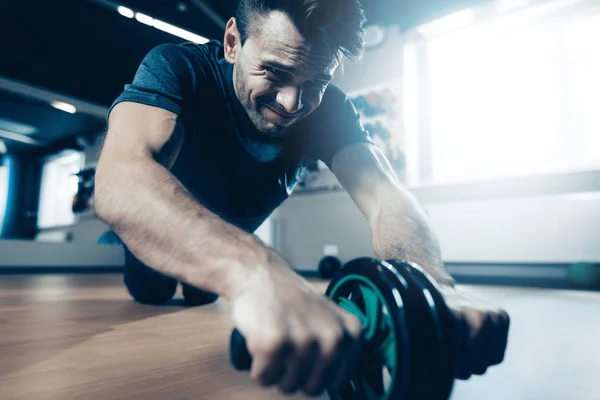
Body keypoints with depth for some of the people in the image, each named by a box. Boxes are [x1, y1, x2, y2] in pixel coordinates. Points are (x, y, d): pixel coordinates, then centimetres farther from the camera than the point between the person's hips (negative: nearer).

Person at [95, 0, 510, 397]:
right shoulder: (178, 68, -38)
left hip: (235, 233, 3)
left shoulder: (330, 108, -28)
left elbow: (386, 196, -40)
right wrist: (254, 272, -76)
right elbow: (119, 178, -57)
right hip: (162, 230, -2)